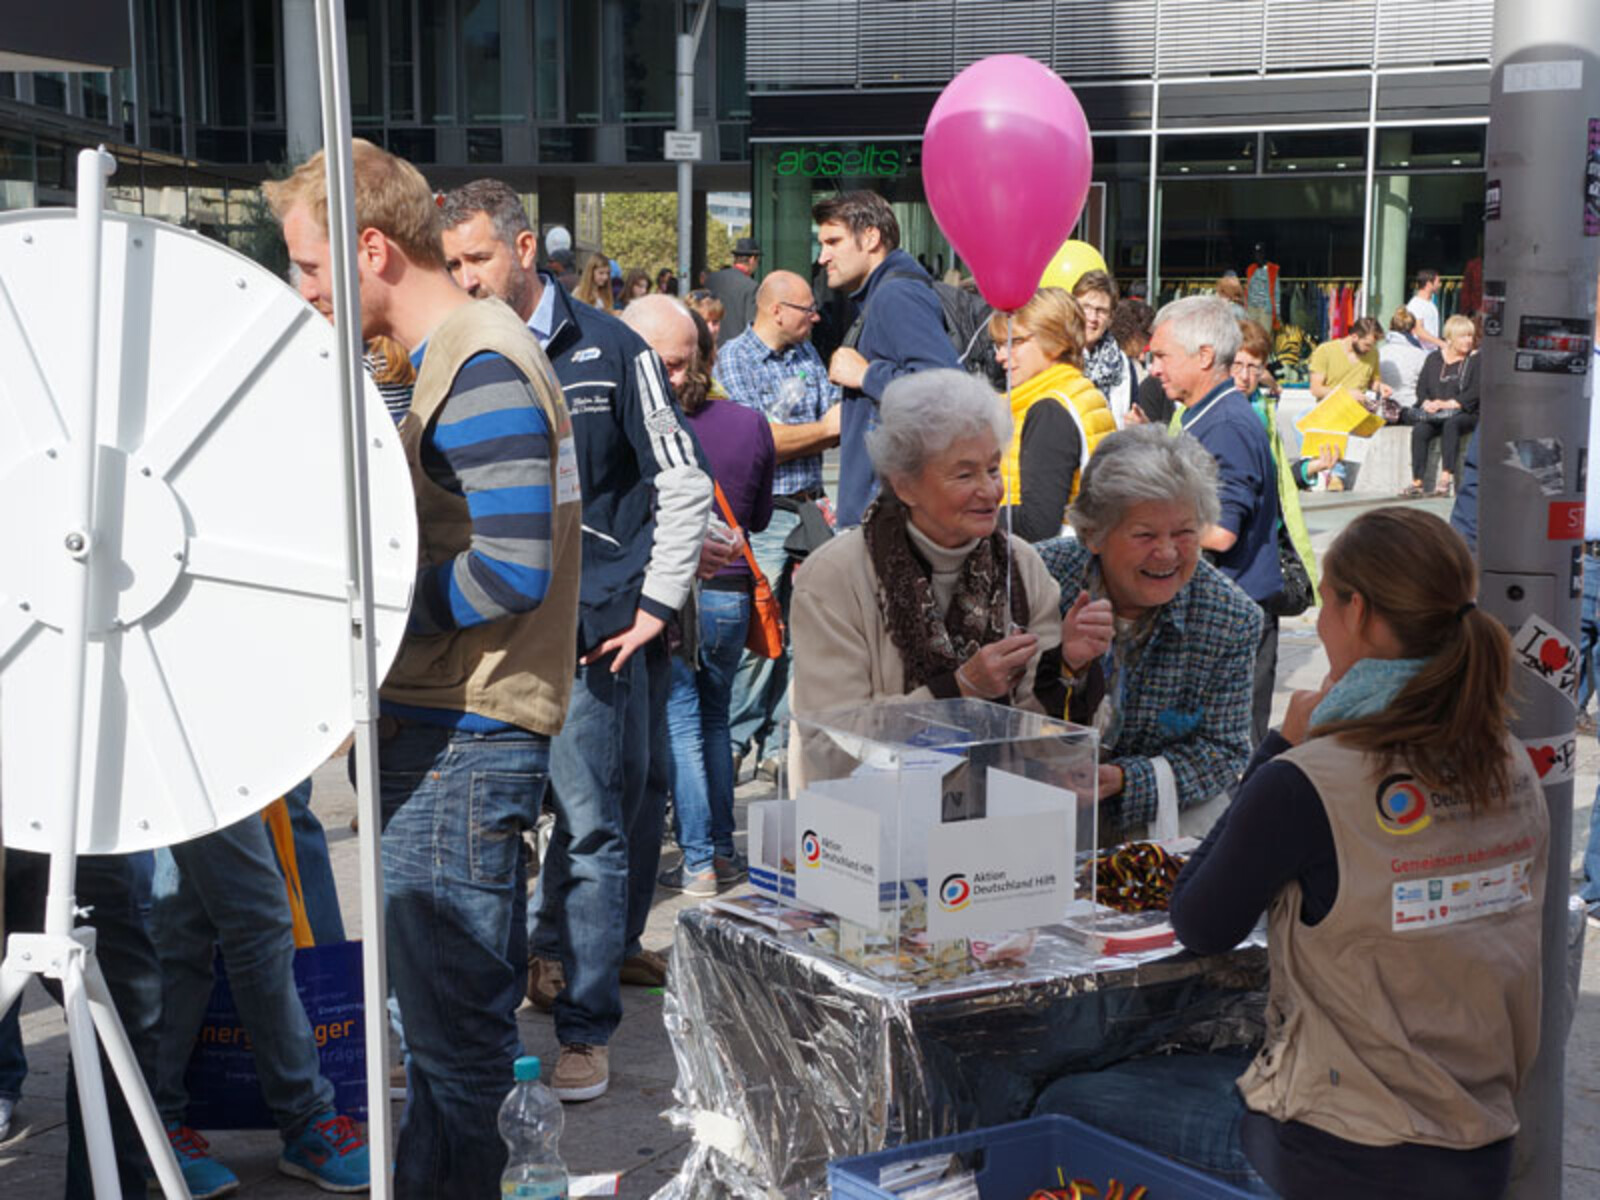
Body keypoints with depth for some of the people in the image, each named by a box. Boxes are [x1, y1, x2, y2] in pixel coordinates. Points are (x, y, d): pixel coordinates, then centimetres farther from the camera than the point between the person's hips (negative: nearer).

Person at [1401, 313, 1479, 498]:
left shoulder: (1476, 360, 5)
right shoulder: (1434, 358, 17)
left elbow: (1476, 390, -8)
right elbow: (1421, 386, 11)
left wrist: (1450, 404, -18)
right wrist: (1427, 402, -11)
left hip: (1465, 414, -3)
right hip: (1434, 414, 3)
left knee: (1450, 424, -37)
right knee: (1419, 430, -27)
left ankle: (1445, 479, -41)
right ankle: (1417, 483, -28)